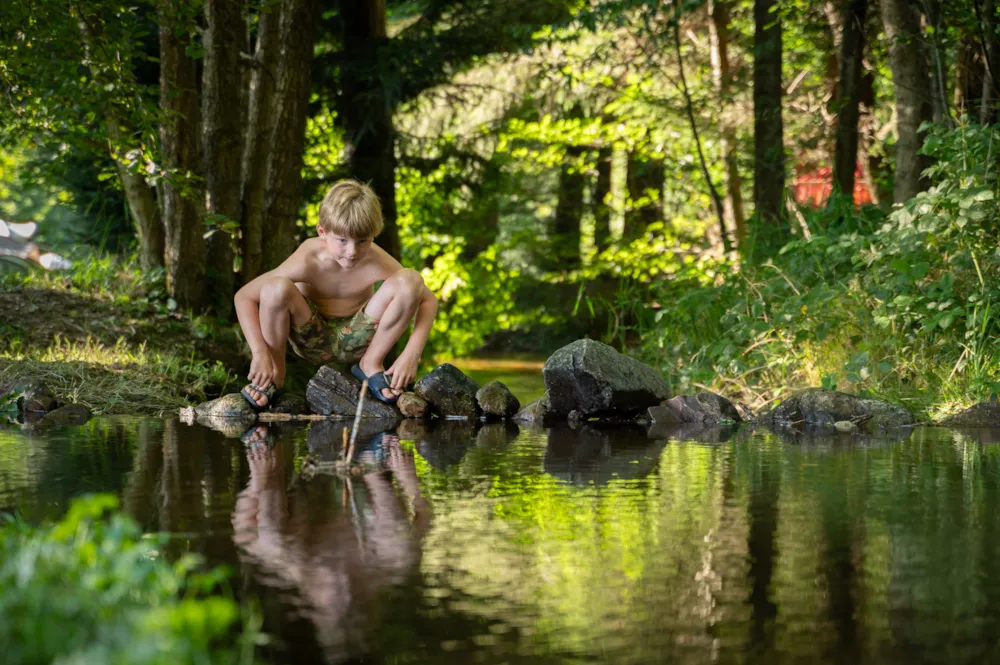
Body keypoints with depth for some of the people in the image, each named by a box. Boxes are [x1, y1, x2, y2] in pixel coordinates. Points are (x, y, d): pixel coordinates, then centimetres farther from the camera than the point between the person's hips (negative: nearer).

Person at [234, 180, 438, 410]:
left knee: (409, 281, -23)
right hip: (312, 339, -1)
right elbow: (244, 297, -21)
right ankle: (274, 374, -8)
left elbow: (429, 300, -13)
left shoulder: (377, 262, -23)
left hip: (355, 339, 1)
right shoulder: (308, 261, -27)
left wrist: (412, 354, -27)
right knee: (276, 288, -33)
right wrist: (260, 353, -31)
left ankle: (371, 364, -1)